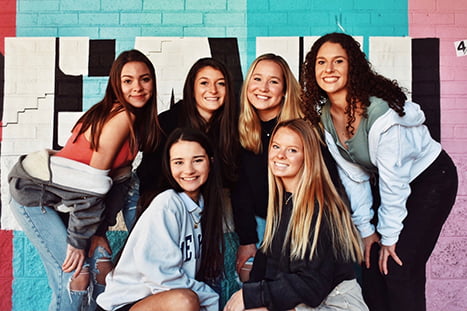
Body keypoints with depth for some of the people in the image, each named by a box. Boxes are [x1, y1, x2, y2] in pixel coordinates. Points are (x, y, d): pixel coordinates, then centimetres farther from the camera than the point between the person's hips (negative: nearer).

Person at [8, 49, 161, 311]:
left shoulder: (138, 118, 3)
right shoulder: (122, 117, -23)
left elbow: (120, 176, 1)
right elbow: (94, 184, -23)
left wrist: (99, 231, -2)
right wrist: (78, 242, -15)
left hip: (66, 198, 8)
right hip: (36, 195, -8)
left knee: (103, 267, 1)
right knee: (76, 276, -11)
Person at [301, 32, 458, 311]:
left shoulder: (378, 109, -31)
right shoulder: (323, 115, -11)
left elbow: (392, 178, -25)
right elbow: (353, 175, -6)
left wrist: (389, 236, -17)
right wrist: (366, 230, -5)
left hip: (430, 180, -6)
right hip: (385, 181, 6)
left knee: (399, 267, -10)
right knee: (372, 265, 5)